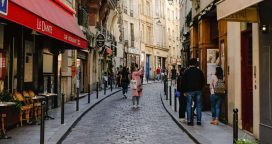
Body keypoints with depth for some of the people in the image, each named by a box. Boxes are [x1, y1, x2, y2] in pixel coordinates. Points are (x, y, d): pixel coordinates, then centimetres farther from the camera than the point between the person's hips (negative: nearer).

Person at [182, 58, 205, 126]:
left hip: (189, 91, -2)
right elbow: (203, 81, 8)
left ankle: (189, 120, 1)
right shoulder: (199, 71, 4)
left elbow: (184, 82, -1)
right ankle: (199, 121, 8)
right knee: (198, 105, 7)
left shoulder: (187, 71, -2)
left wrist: (184, 91, 5)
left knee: (189, 105, 3)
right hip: (198, 90, 2)